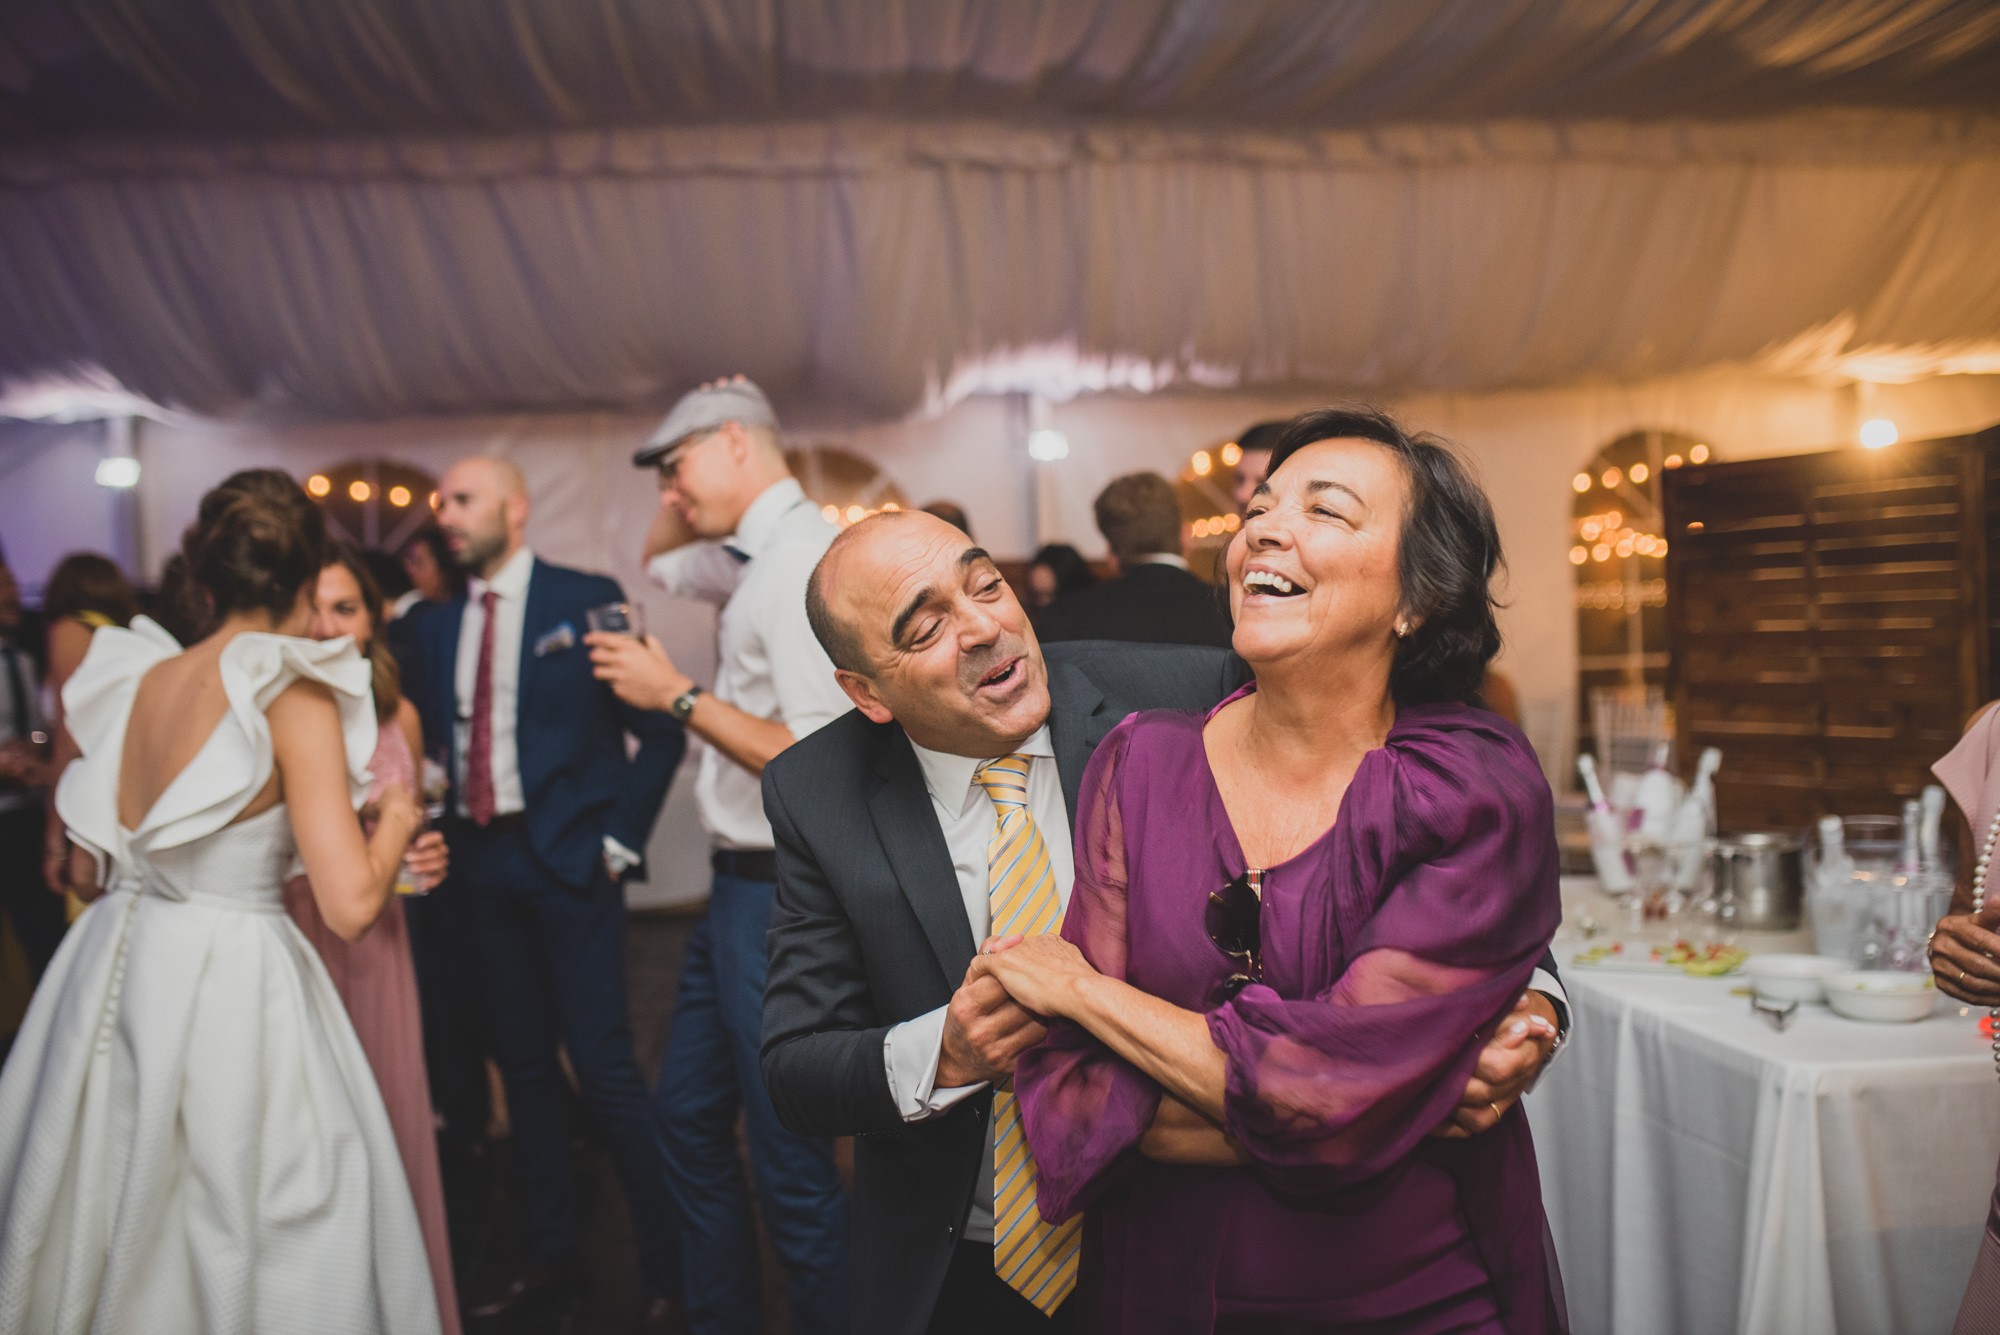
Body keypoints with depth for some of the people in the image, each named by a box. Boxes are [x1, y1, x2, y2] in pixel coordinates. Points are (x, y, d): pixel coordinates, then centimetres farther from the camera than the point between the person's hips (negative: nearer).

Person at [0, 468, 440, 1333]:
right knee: (241, 1231, 8)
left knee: (116, 1234, 21)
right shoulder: (295, 697, -14)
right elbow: (349, 904, -20)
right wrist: (395, 822, -1)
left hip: (113, 965, 7)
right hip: (230, 992, -6)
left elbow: (87, 871, 13)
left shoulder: (135, 678, 4)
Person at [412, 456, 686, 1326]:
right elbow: (429, 742, 14)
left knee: (604, 1065, -6)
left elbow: (658, 728, -4)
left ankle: (669, 1265, 6)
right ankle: (552, 1253, 24)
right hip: (480, 863, 6)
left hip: (567, 859, -5)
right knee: (523, 1062, 12)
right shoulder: (437, 627, 13)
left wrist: (619, 840, -8)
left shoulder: (586, 599, -3)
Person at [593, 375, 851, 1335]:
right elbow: (659, 561, 31)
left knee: (792, 1166, 1)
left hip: (782, 895, -10)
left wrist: (679, 696, -18)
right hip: (739, 886, 10)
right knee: (688, 1115, 21)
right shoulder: (755, 555, 9)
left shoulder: (800, 560, -19)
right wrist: (684, 496, 13)